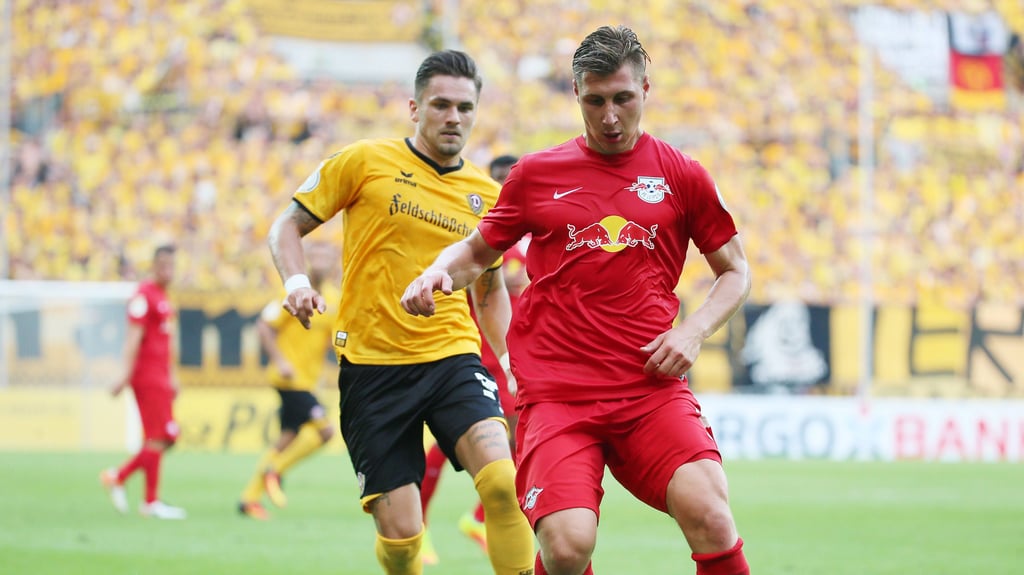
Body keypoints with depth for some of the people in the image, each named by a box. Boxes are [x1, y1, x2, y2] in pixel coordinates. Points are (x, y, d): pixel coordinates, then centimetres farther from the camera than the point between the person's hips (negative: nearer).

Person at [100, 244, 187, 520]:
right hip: (148, 376, -9)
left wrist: (171, 378, 26)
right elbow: (134, 336, -16)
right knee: (158, 438, -8)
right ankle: (151, 502, -4)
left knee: (166, 438, 7)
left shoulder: (163, 297, 19)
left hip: (161, 378, 9)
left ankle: (117, 477, 15)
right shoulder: (144, 295, -10)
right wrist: (126, 375, -20)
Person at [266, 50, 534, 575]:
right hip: (372, 365, -2)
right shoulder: (365, 162, 0)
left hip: (453, 357, 2)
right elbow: (287, 226, 6)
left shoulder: (486, 195, 11)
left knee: (502, 482, -26)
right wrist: (296, 282, -13)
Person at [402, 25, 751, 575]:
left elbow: (735, 272, 19)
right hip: (556, 392, 0)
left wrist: (694, 329, 1)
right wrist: (438, 272, 1)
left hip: (652, 389, 0)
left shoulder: (681, 175, 9)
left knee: (710, 518, -24)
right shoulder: (536, 173, 10)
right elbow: (477, 250, 24)